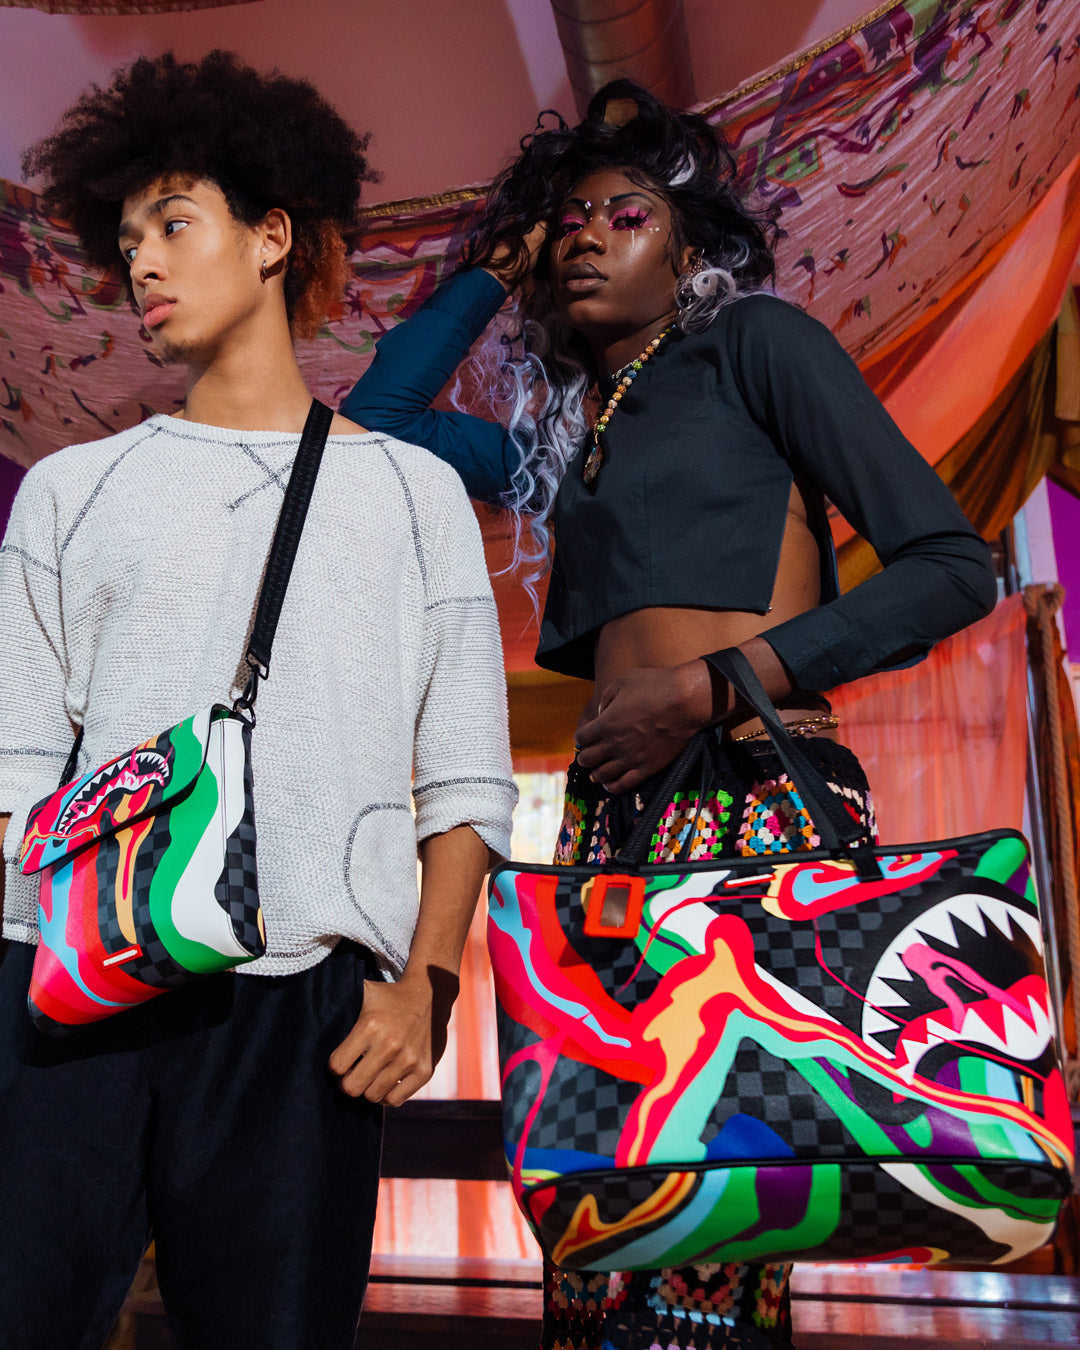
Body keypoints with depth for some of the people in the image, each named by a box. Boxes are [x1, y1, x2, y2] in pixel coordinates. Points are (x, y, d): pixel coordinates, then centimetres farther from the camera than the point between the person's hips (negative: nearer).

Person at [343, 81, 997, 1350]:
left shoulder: (754, 341, 8)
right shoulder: (562, 434, 25)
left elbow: (951, 564, -1)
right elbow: (376, 417, 28)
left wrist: (711, 686, -9)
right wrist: (490, 267, 27)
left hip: (756, 798, -6)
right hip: (610, 821, 6)